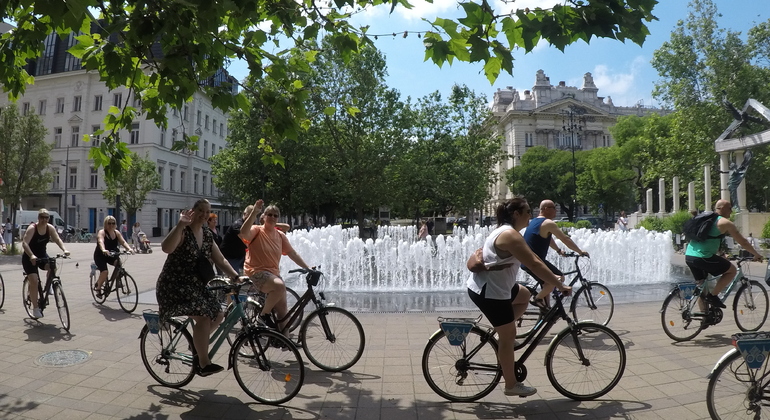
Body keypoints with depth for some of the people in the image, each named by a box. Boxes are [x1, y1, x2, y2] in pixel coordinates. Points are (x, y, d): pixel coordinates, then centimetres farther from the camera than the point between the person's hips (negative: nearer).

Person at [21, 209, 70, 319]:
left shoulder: (50, 228, -7)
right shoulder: (32, 228, -21)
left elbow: (57, 239, -14)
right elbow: (24, 243, -31)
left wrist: (64, 249, -33)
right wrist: (31, 256, -46)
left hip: (42, 255, 5)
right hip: (30, 258, -5)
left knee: (52, 267, -25)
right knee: (34, 281, -15)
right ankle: (35, 308, -6)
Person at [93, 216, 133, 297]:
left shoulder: (116, 233, 1)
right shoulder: (102, 232, -15)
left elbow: (123, 242, -12)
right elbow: (101, 241, -35)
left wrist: (129, 248, -33)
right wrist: (104, 250, -56)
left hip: (111, 255, 4)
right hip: (100, 255, -4)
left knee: (118, 262, -27)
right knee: (104, 271, -21)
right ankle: (98, 288, 4)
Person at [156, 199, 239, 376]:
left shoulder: (208, 235, 7)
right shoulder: (183, 231, -15)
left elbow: (220, 260, 8)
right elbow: (166, 248, -35)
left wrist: (236, 277, -4)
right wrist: (180, 224, -39)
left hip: (195, 285, 8)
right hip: (173, 285, -8)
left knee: (217, 315, 4)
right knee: (203, 318, -21)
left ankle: (198, 346, 26)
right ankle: (203, 363, -11)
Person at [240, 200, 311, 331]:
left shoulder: (280, 235, 9)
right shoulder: (257, 230, -7)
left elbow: (293, 253, 10)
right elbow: (244, 232, -31)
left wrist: (308, 268, 5)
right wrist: (254, 212, -34)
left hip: (273, 273, 6)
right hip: (257, 272, -6)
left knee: (282, 309, 5)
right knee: (280, 286, -35)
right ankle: (264, 314, -12)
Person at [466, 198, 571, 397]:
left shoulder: (506, 231, 12)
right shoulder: (510, 235, -21)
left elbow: (532, 258, 16)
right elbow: (534, 264, -24)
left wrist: (553, 277, 14)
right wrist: (560, 285, -17)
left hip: (492, 286, 10)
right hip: (488, 292, -10)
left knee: (524, 295, 28)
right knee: (508, 336, 2)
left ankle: (502, 333, 24)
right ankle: (511, 385, 17)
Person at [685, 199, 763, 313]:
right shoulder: (725, 222, -1)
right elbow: (743, 242, 4)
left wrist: (721, 254, 43)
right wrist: (757, 255, 20)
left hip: (688, 256, 8)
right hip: (703, 257, -8)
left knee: (701, 285, 20)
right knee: (732, 270, 13)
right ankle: (712, 295, 8)